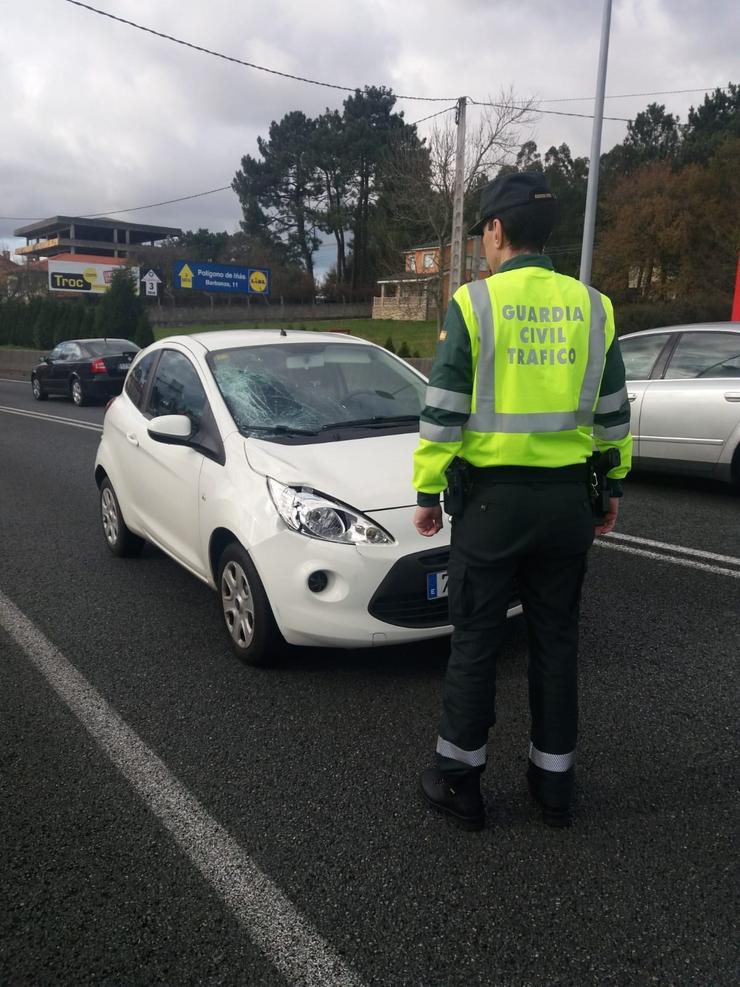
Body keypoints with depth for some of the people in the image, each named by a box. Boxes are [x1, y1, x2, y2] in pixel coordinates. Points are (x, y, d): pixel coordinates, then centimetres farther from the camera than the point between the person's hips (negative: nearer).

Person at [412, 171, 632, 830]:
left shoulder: (474, 302, -8)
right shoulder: (591, 305, 5)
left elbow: (444, 411, -9)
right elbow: (613, 411, 9)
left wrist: (427, 491, -1)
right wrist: (613, 486, 18)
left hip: (494, 497, -4)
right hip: (568, 498, 4)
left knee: (475, 642, 8)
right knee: (557, 640, 15)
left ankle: (459, 781, 21)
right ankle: (554, 781, 28)